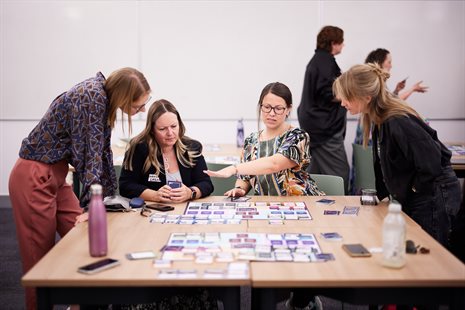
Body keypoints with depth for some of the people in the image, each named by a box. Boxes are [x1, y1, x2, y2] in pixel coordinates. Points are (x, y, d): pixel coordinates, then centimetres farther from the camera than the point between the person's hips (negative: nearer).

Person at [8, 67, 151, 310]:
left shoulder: (103, 98, 3)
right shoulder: (92, 97, -23)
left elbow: (102, 150, 9)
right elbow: (87, 154, -22)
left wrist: (108, 197, 13)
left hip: (56, 176, 8)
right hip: (33, 179, -8)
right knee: (40, 259, 1)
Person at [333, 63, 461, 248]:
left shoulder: (398, 123, -27)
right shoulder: (380, 120, 3)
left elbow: (430, 163, -27)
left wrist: (414, 189, -14)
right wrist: (382, 194, 9)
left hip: (433, 199, -9)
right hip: (412, 199, 9)